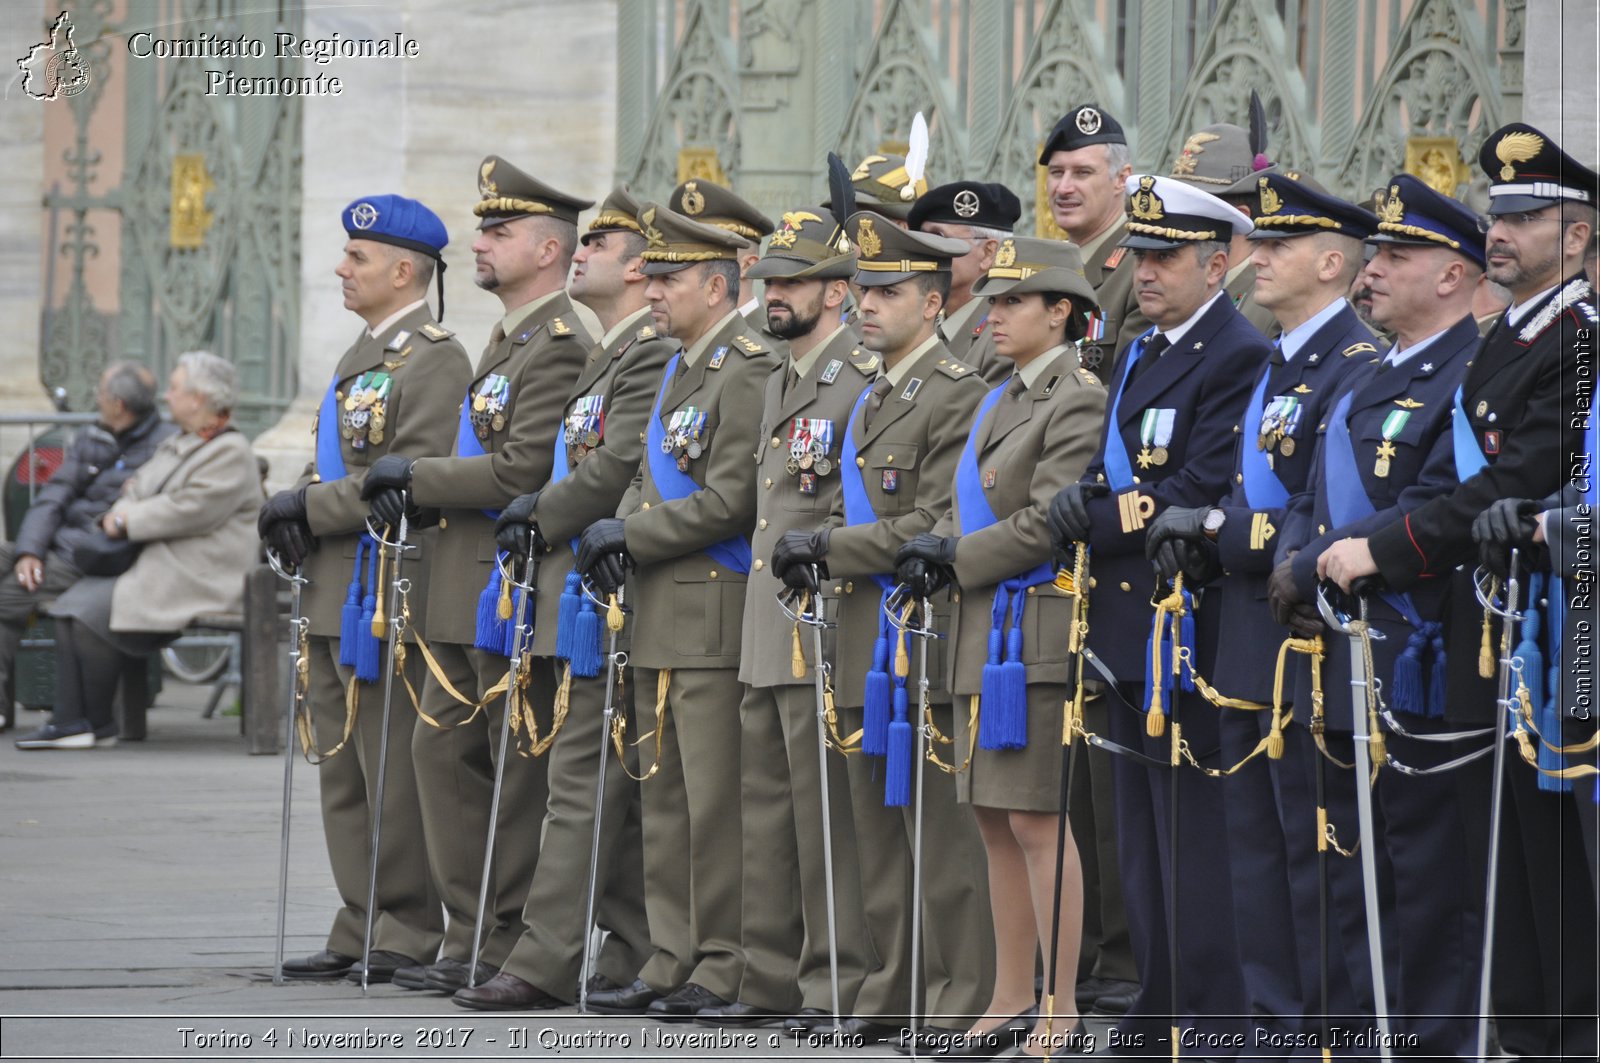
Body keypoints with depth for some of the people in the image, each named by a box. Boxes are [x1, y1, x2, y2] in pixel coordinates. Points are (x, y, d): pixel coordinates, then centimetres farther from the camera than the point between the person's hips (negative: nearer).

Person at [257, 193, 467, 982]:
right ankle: (362, 926, 15)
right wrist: (296, 511, 2)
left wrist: (310, 508, -16)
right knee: (342, 772, 10)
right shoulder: (361, 356, 18)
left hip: (390, 592, -9)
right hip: (335, 594, 9)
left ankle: (411, 933, 1)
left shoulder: (433, 360, -11)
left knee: (395, 773, -5)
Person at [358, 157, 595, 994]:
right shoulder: (507, 340, 18)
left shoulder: (558, 345, -14)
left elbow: (523, 471, -21)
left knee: (522, 772, -3)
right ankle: (473, 936, 15)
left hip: (515, 586, -10)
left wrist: (414, 475, -12)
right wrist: (415, 488, 3)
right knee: (442, 751, 10)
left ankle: (517, 951, 1)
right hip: (465, 591, 10)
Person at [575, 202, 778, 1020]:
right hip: (664, 617, 10)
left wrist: (631, 536, -12)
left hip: (715, 615, -10)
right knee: (666, 798, 12)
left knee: (714, 798, -6)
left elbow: (730, 500, -19)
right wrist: (619, 530, 1)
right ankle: (673, 961, 17)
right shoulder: (678, 370, 17)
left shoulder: (748, 372, -13)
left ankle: (724, 968, -2)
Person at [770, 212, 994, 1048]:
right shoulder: (870, 400, 18)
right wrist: (813, 548, 8)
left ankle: (959, 1004, -2)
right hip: (864, 638, 9)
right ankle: (893, 993, 18)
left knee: (942, 830, -5)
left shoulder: (957, 394, -11)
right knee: (878, 827, 12)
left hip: (924, 637, -9)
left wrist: (830, 547, -14)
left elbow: (936, 524, -17)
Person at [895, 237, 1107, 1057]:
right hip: (985, 632, 9)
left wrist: (957, 559, -9)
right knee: (996, 820, 11)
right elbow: (969, 506, 20)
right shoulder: (1000, 403, 17)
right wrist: (936, 546, -1)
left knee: (1038, 820, -7)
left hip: (1041, 630, -9)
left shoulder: (1079, 401, -11)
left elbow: (1048, 523, -17)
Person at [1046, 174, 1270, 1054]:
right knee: (1144, 840, 13)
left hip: (1192, 631, -10)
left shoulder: (1240, 359, -14)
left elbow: (1202, 494, -20)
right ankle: (1160, 1010, 20)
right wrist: (1092, 501, -2)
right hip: (1130, 625, 10)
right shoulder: (1138, 356, 17)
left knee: (1195, 835, -7)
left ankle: (1210, 1024, -3)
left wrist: (1100, 517, -13)